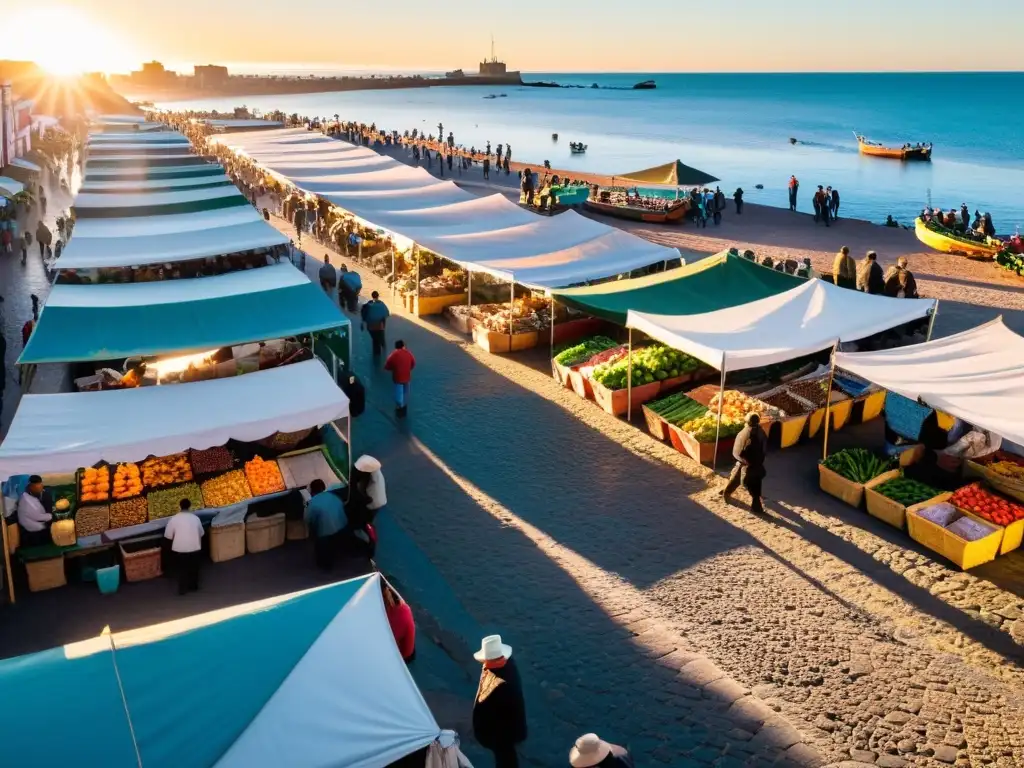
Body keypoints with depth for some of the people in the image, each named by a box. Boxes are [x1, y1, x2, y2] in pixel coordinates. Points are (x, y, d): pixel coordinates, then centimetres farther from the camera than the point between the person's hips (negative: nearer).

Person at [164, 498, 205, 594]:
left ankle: (182, 589, 19)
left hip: (180, 548, -1)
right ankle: (193, 586, 30)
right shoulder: (195, 518, -3)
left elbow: (168, 535, -2)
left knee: (182, 569, 14)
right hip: (194, 547, 1)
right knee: (194, 568, 18)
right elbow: (201, 533, 9)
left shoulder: (174, 519, -10)